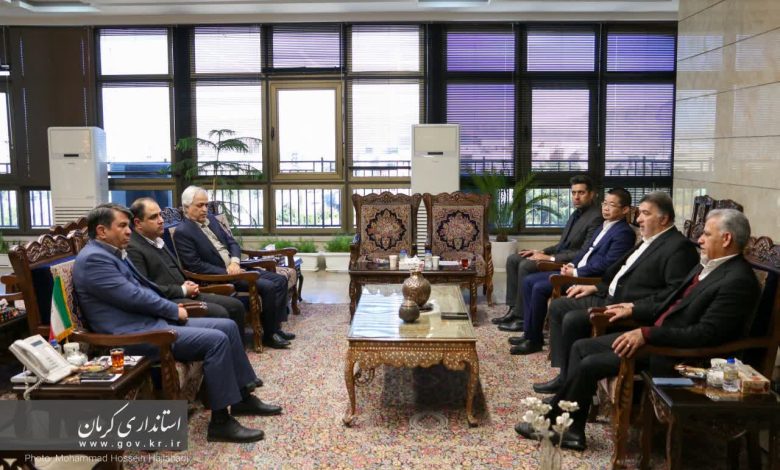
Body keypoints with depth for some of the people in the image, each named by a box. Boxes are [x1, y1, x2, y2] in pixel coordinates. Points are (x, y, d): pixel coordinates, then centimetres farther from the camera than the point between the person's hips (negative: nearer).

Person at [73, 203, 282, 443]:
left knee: (228, 326, 4)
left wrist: (171, 308, 4)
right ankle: (221, 421, -14)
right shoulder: (93, 259, -14)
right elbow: (134, 297, -19)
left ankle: (243, 397, 13)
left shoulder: (114, 253, 18)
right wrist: (174, 310, -7)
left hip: (151, 320, 10)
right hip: (133, 334, -10)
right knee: (216, 340, -22)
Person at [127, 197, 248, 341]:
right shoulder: (132, 249, -13)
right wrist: (183, 290, -14)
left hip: (183, 294, 10)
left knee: (235, 306, 0)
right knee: (220, 313, -25)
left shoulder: (157, 240, 16)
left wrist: (187, 284, 5)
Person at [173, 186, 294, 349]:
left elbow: (232, 243, 14)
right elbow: (195, 266, -18)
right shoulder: (182, 232, -11)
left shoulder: (210, 218, 13)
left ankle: (276, 327, 5)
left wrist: (235, 262, -7)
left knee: (280, 280, -1)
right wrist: (226, 272, -20)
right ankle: (269, 335, -9)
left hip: (235, 267, 8)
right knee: (268, 287, -23)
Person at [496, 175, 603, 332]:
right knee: (513, 259, 2)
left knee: (525, 265, -25)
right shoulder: (577, 213, 13)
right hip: (559, 254, 10)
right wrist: (543, 252, 5)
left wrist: (551, 258, -21)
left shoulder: (596, 217, -17)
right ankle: (514, 309, 1)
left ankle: (522, 317, -16)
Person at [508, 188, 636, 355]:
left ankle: (534, 339, -9)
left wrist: (576, 272, -17)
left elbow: (607, 265, -21)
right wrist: (572, 264, 3)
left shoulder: (624, 232, -12)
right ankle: (529, 331, 4)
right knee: (529, 281, 1)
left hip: (589, 279, -10)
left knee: (540, 288, -22)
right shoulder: (605, 226, 18)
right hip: (577, 271, 10)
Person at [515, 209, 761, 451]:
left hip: (673, 353, -10)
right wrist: (633, 312, 13)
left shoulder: (738, 281, -19)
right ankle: (573, 432, 4)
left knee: (590, 365, -15)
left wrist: (647, 334, -28)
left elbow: (705, 333, -26)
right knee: (581, 347, 3)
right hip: (654, 335, 10)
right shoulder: (706, 266, 11)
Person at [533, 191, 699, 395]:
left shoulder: (679, 247, -14)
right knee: (558, 306, 6)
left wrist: (636, 306, -27)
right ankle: (564, 372, 5)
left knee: (573, 320, -23)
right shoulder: (649, 240, 17)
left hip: (635, 312, -10)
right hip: (610, 298, 11)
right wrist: (597, 287, 14)